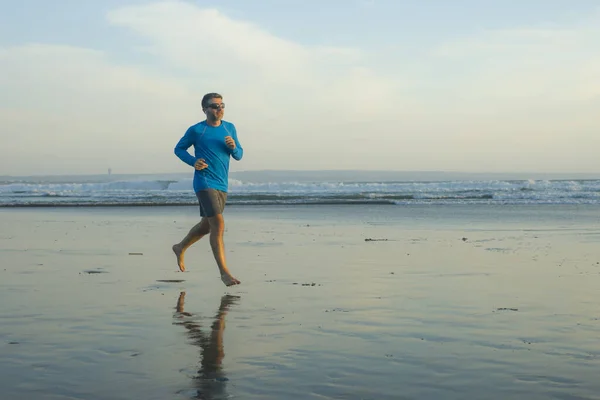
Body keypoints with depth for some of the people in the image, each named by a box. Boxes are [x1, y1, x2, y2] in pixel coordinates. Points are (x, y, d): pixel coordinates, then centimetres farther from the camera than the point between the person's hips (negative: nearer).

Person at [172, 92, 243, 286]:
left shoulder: (230, 128, 8)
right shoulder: (196, 130, -5)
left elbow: (239, 155, 12)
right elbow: (179, 149, 7)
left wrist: (233, 147, -11)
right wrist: (193, 161, -11)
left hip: (222, 185, 6)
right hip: (204, 183, -6)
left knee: (207, 226, 18)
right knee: (218, 225, -17)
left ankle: (180, 248, 44)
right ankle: (224, 272, -14)